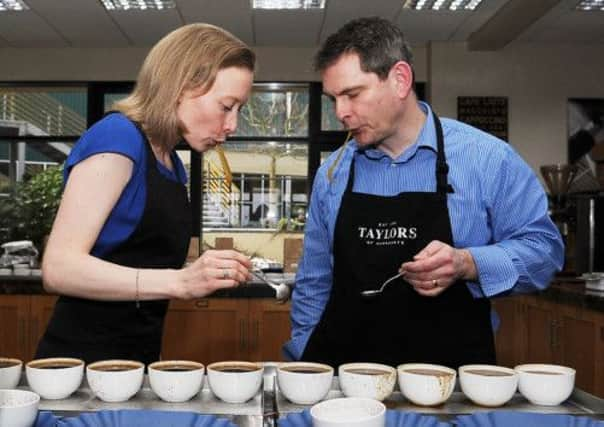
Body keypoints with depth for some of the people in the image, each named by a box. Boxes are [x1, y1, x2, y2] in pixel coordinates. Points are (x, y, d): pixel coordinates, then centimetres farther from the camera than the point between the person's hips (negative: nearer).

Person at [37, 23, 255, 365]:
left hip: (140, 357, 8)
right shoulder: (118, 137, -14)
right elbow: (60, 268, -21)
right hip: (84, 357, -8)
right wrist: (180, 282, -28)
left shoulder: (173, 165, 10)